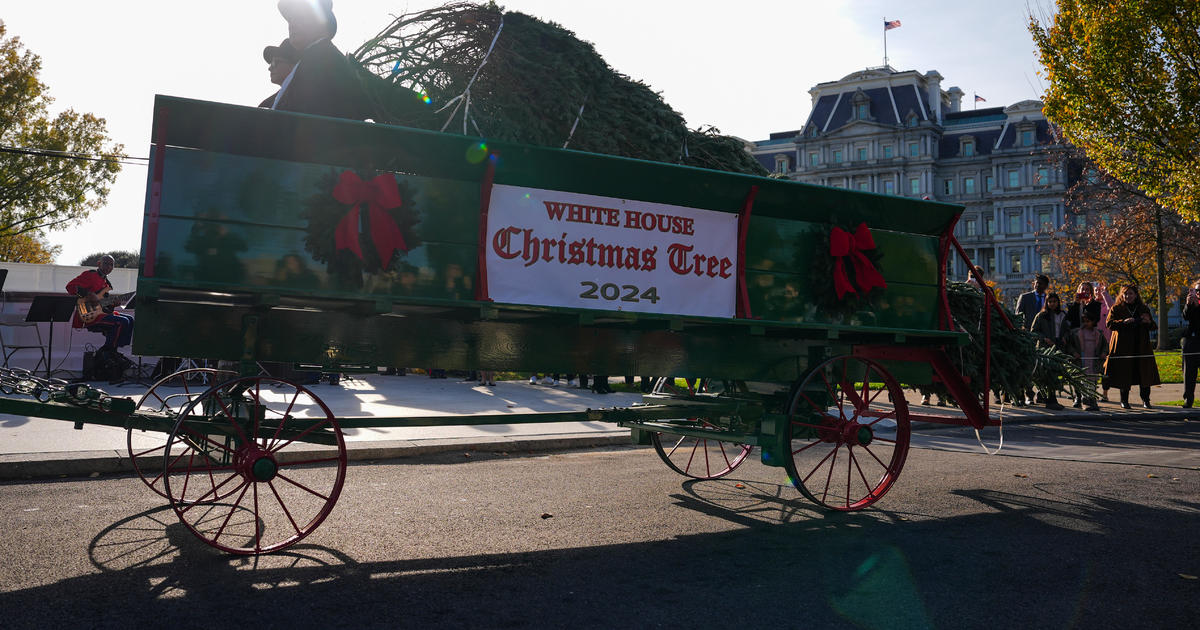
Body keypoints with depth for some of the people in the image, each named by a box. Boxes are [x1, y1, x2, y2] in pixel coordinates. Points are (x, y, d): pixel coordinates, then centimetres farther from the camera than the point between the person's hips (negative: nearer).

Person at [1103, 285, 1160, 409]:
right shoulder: (1116, 309, 6)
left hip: (1142, 347, 3)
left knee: (1144, 373, 0)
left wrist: (1149, 322, -6)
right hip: (1123, 347, -3)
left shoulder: (1144, 309, 14)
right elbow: (1109, 323, -5)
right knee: (1124, 374, -2)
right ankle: (1124, 400, 8)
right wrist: (1123, 322, -22)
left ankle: (1145, 400, 12)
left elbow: (1153, 327, 17)